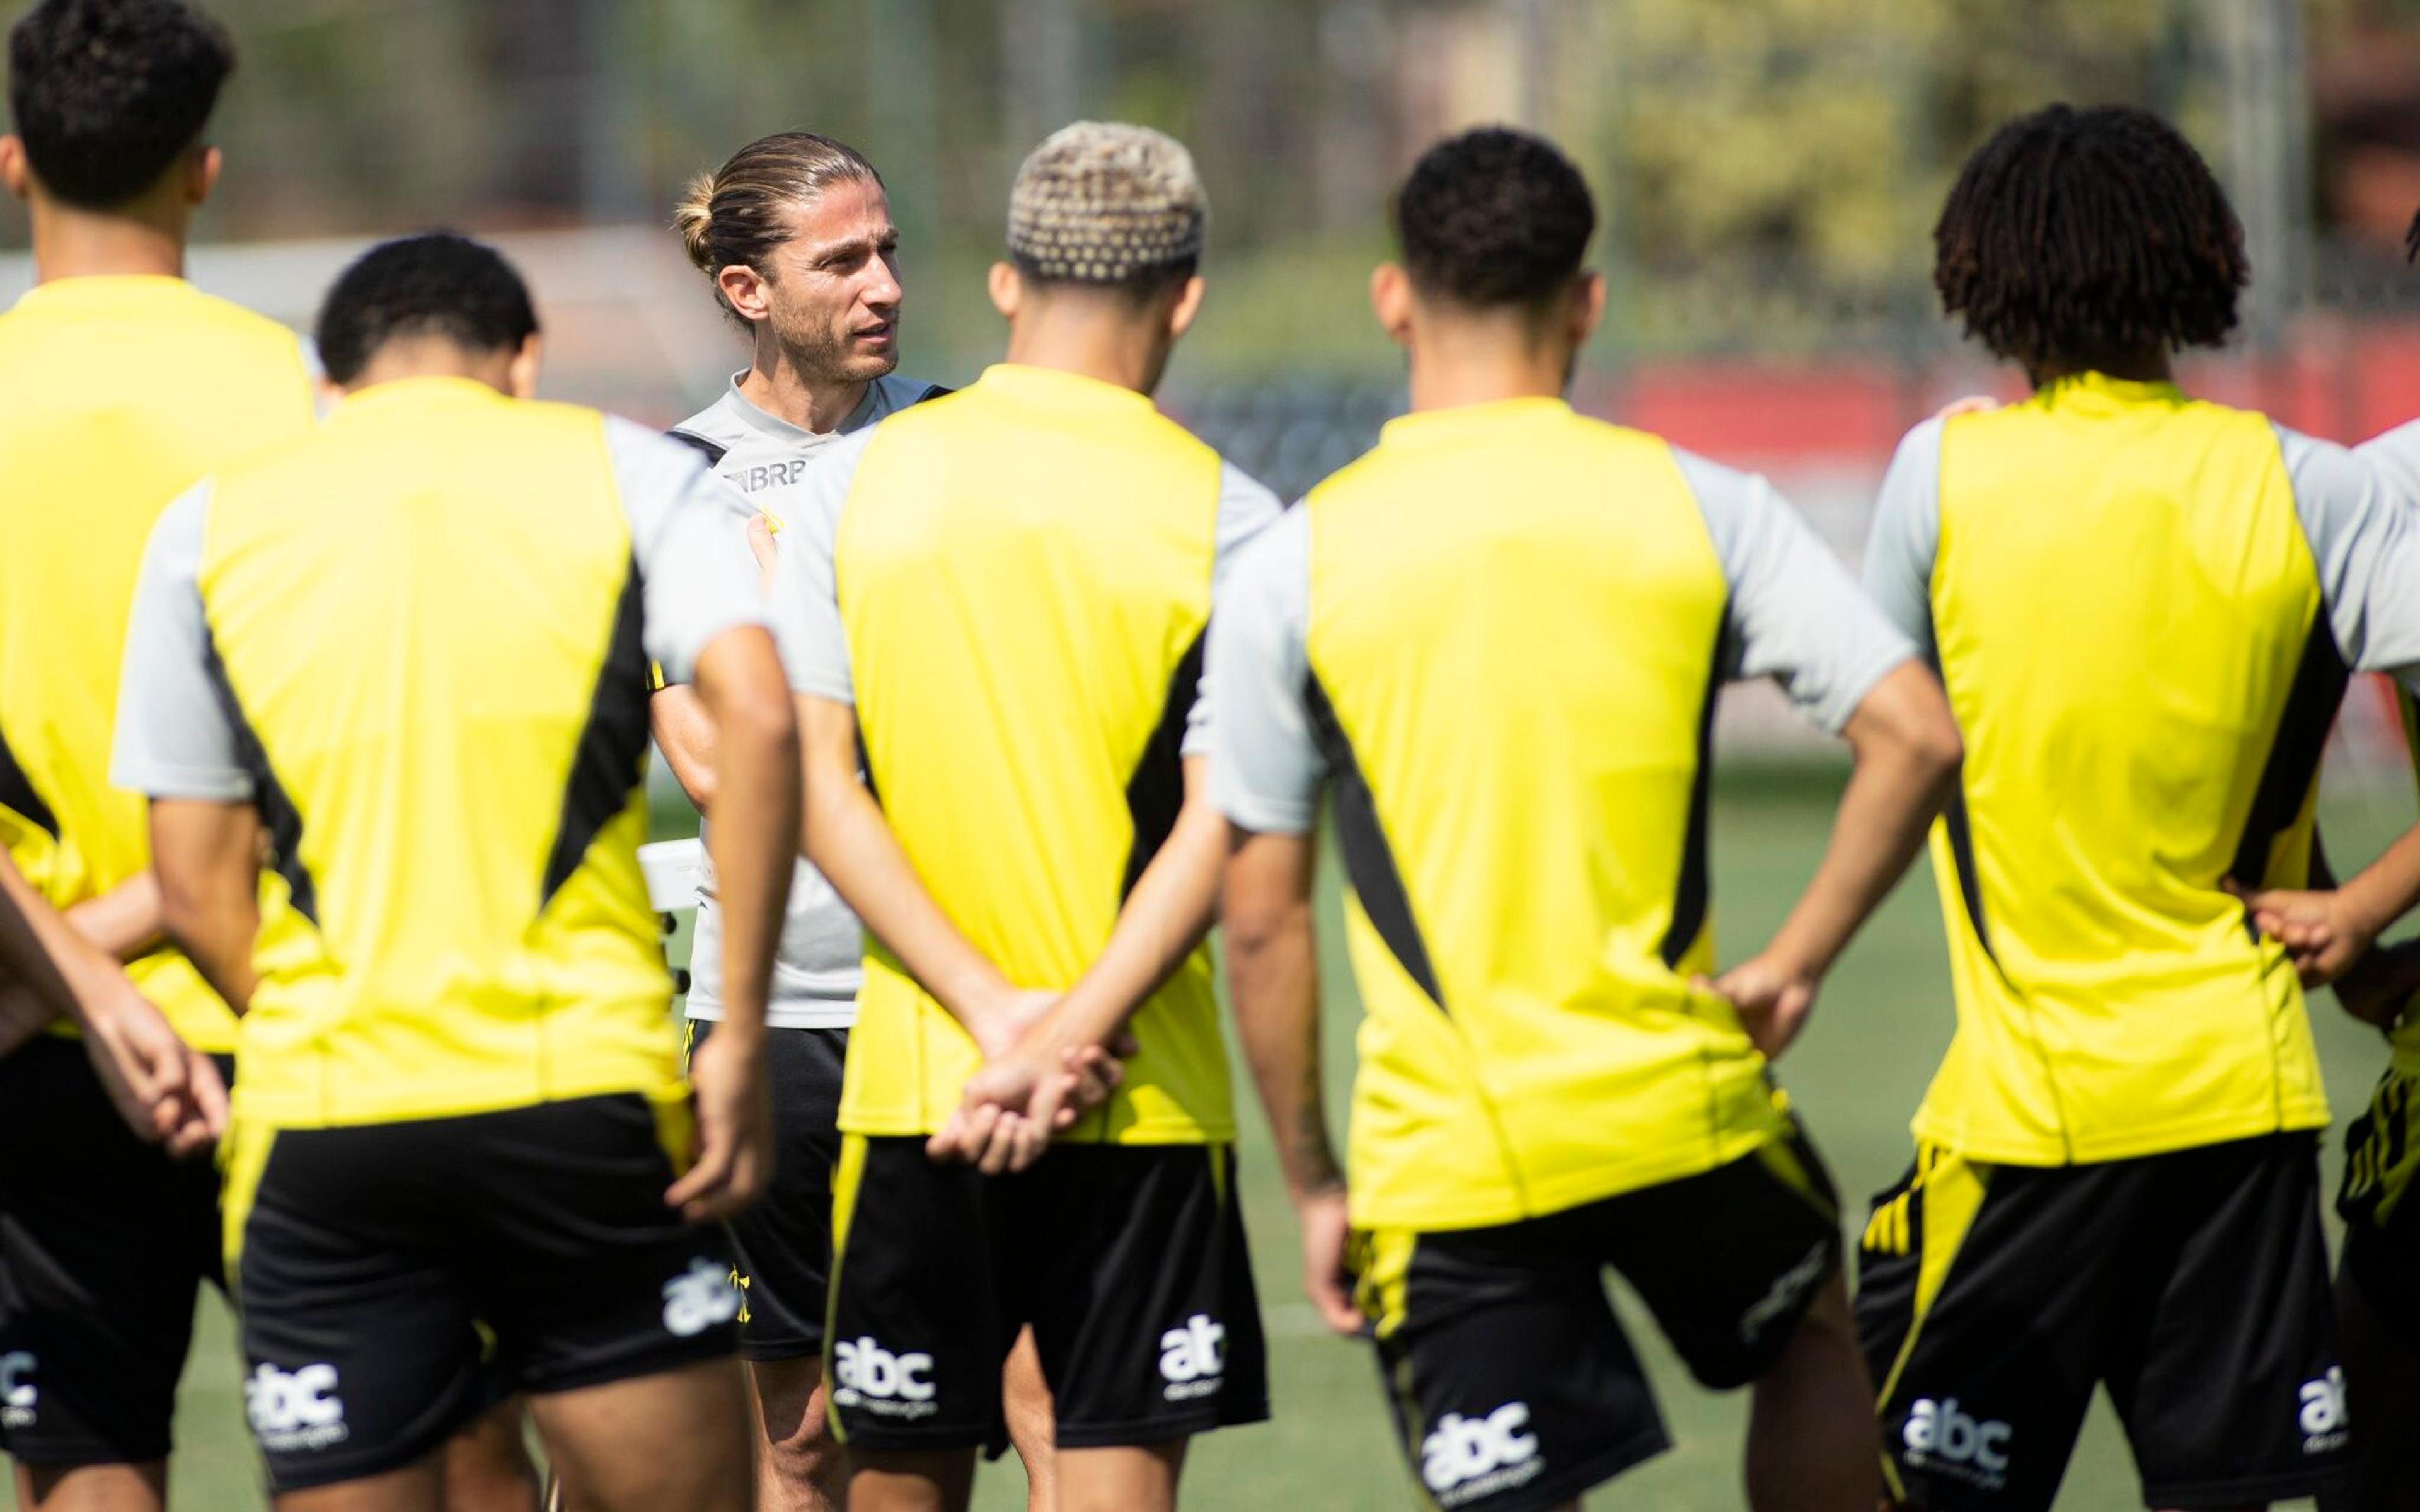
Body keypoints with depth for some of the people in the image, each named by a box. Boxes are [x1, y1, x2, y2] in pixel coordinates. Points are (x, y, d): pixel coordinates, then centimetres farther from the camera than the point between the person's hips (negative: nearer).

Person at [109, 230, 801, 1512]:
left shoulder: (210, 526, 12)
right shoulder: (628, 475, 7)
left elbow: (197, 888, 9)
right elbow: (757, 716, -9)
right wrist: (740, 1033, -6)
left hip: (317, 1124, 1)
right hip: (584, 1104, -1)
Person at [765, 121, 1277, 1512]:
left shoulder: (859, 483, 2)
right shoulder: (1220, 514, -4)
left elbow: (812, 783, -4)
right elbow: (1221, 823, -12)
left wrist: (996, 1017, -9)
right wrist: (1068, 1043, -14)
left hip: (909, 1083, 2)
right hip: (1143, 1098, -2)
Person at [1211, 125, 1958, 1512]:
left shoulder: (1295, 566, -2)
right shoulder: (1697, 507, -1)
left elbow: (1262, 918, 0)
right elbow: (1916, 735, -8)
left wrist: (1314, 1184, 9)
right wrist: (1798, 963, 3)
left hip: (1446, 1161, -1)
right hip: (1680, 1107, 1)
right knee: (1816, 1329, 31)